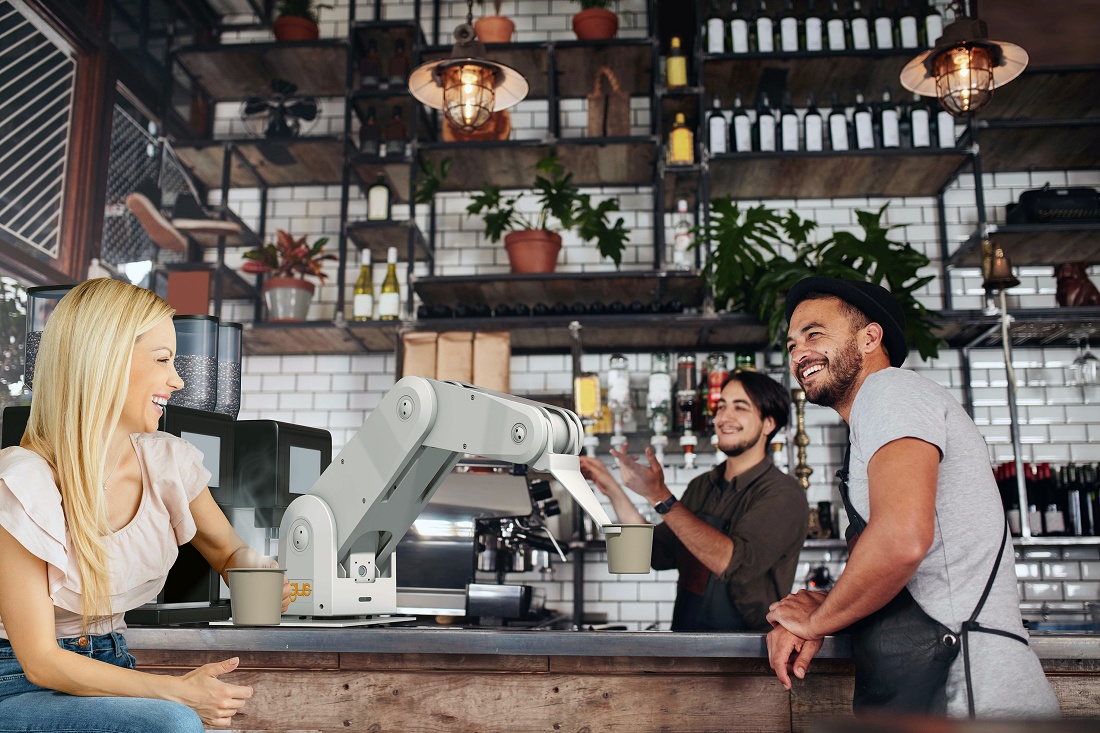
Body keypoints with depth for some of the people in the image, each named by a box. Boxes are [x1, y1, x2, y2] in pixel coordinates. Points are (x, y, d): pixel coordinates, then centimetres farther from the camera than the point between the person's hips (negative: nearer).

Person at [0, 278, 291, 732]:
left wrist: (259, 574, -10)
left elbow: (228, 550, 14)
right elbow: (40, 660, -17)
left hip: (112, 670, 5)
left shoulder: (166, 462, -2)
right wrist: (176, 691, -26)